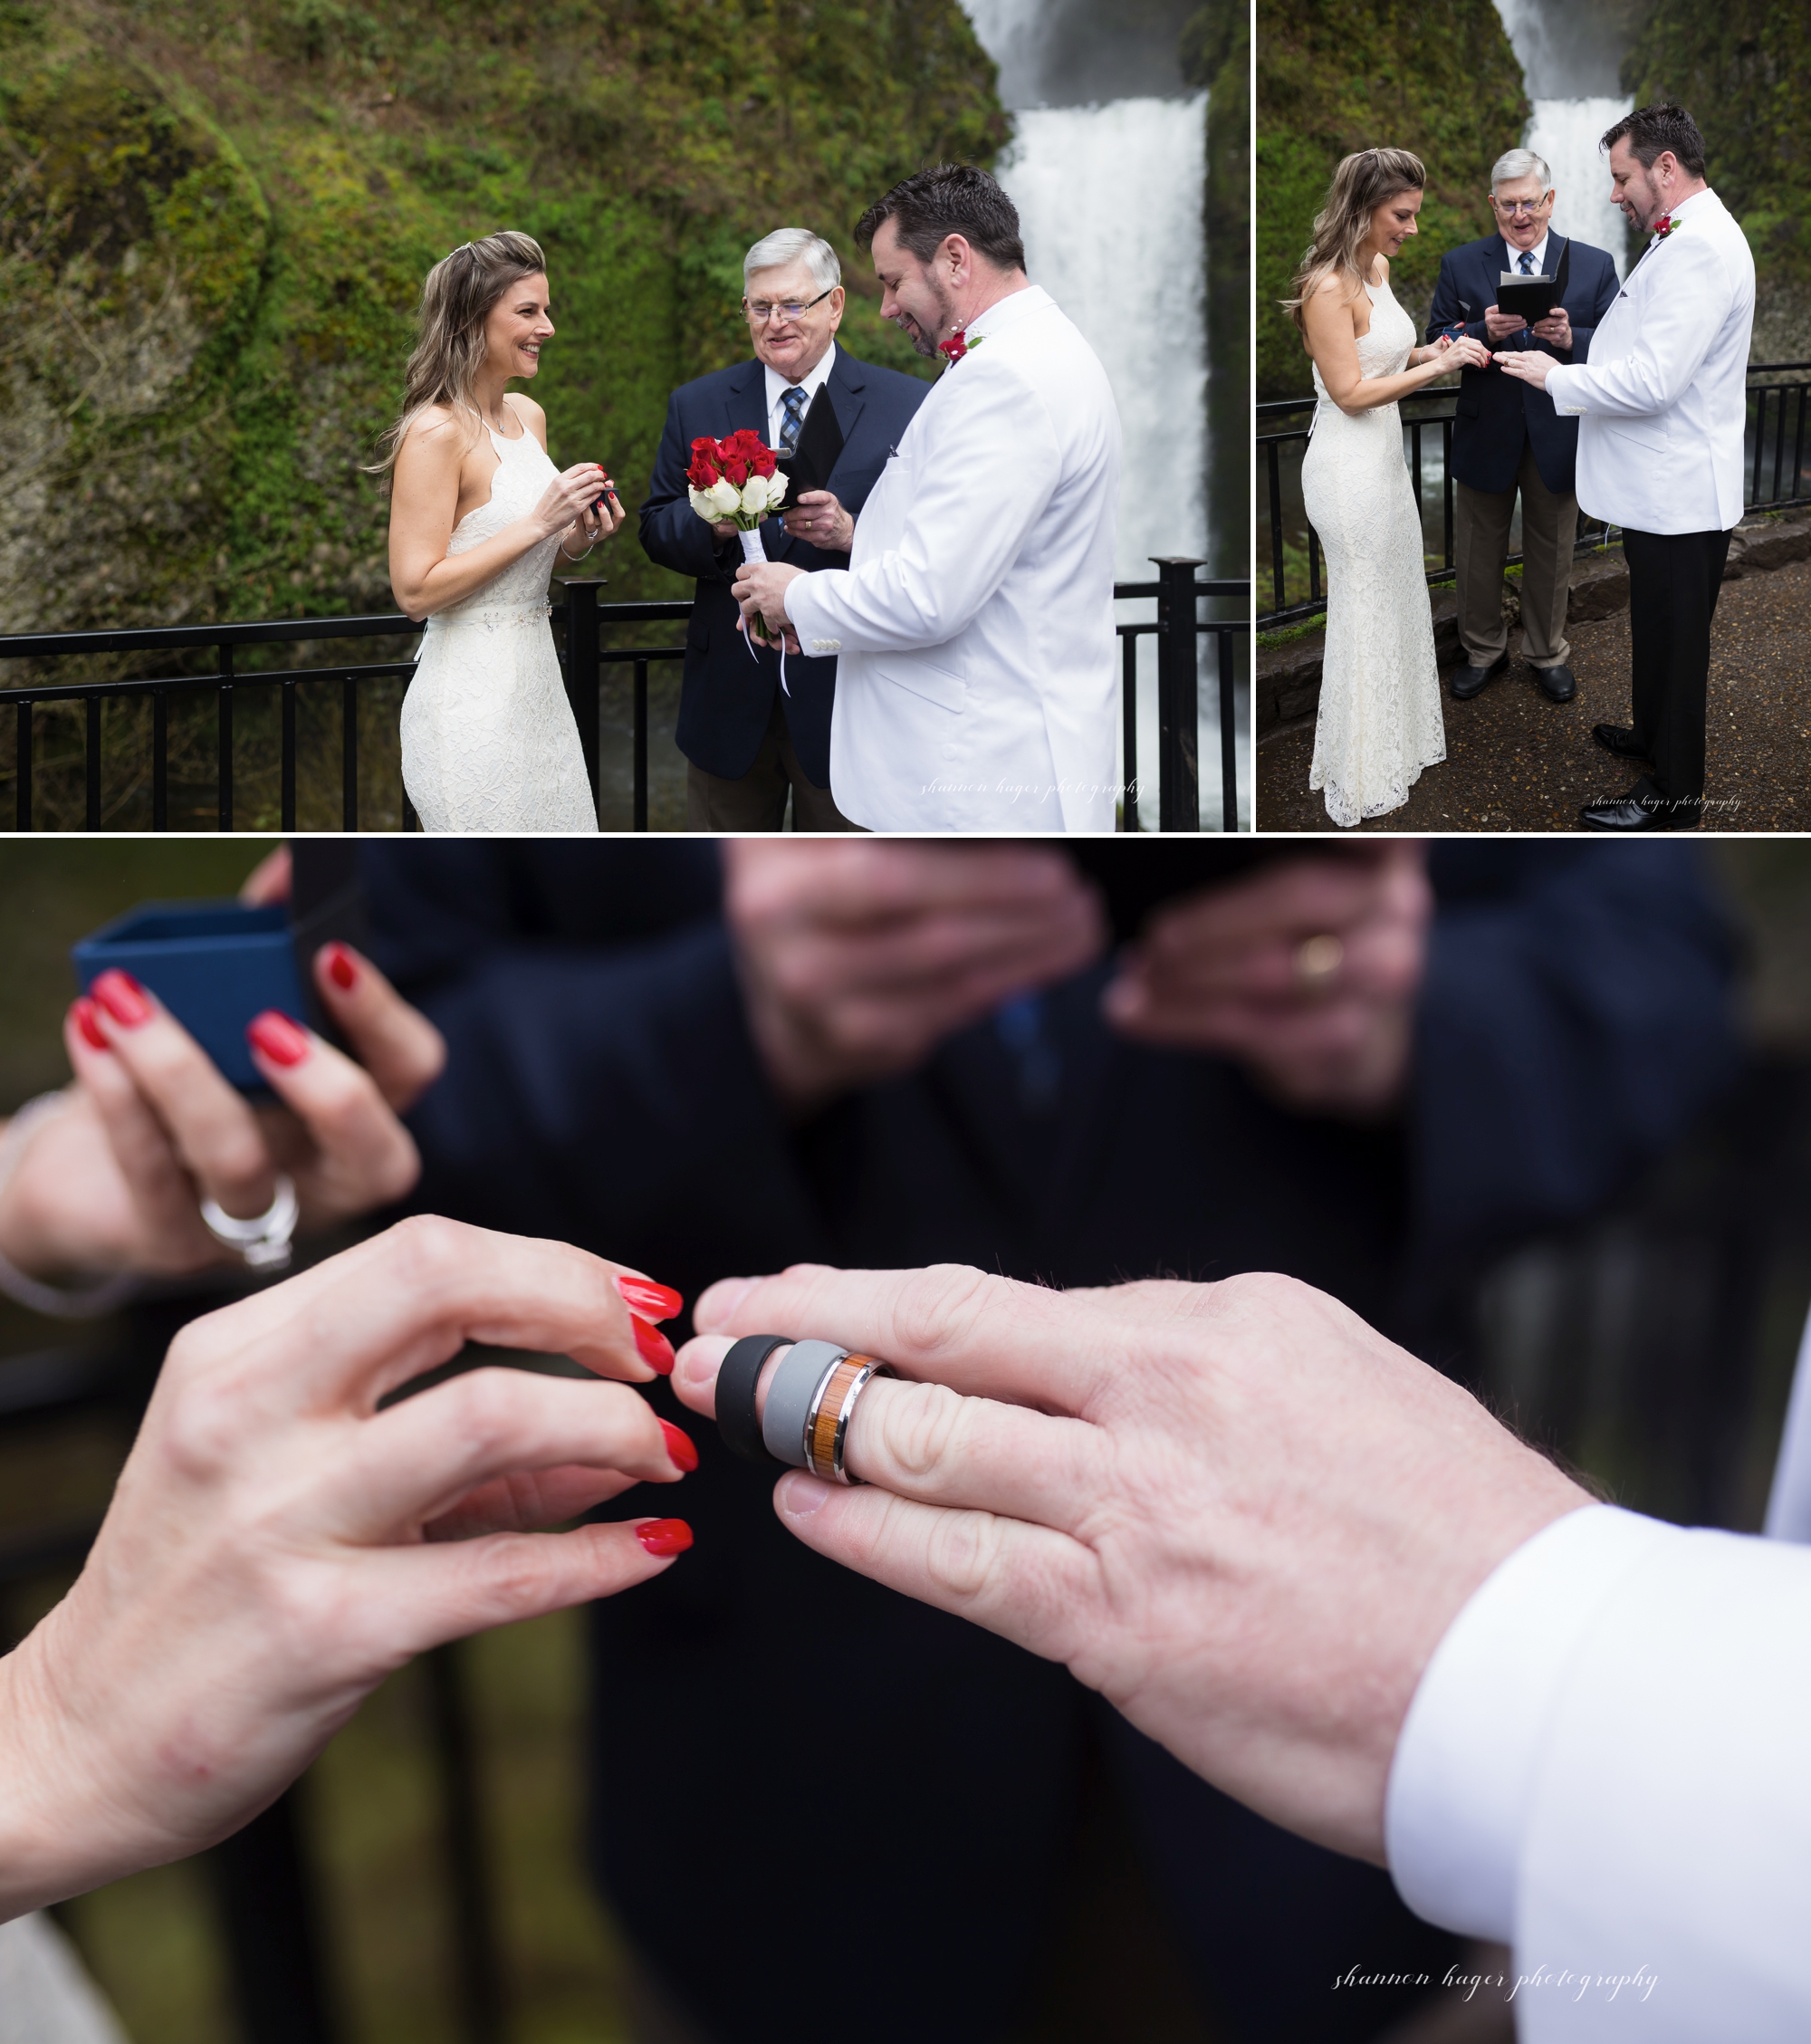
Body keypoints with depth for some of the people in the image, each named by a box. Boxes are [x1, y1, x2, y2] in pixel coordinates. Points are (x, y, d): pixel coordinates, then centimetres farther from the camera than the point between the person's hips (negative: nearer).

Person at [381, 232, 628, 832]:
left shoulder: (529, 416, 10)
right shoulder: (436, 432, -14)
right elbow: (416, 590, -19)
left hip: (537, 686, 8)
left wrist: (582, 534, 0)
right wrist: (538, 522, -19)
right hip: (472, 700, -8)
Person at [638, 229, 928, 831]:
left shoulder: (908, 407, -3)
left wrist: (851, 534, -25)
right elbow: (657, 530, 5)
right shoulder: (696, 407, 7)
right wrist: (712, 525, -17)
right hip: (728, 700, 2)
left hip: (843, 690, -2)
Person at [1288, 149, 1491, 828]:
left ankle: (1397, 735, 35)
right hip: (1349, 468, -9)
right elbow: (1350, 392, -22)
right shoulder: (1328, 288, -22)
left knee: (1398, 600, 19)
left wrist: (1426, 352, 3)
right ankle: (1362, 777, 16)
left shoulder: (1376, 268, 7)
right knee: (1366, 613, 2)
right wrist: (1438, 367, -21)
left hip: (1385, 458, 9)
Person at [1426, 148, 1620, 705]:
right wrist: (1483, 333, -24)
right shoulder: (1460, 266, -1)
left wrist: (1570, 339, -25)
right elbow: (1437, 346, -5)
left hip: (1559, 436, 0)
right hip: (1485, 435, 0)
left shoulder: (1594, 265, -1)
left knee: (1551, 551, 13)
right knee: (1479, 550, 12)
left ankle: (1547, 652, 31)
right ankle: (1483, 650, 31)